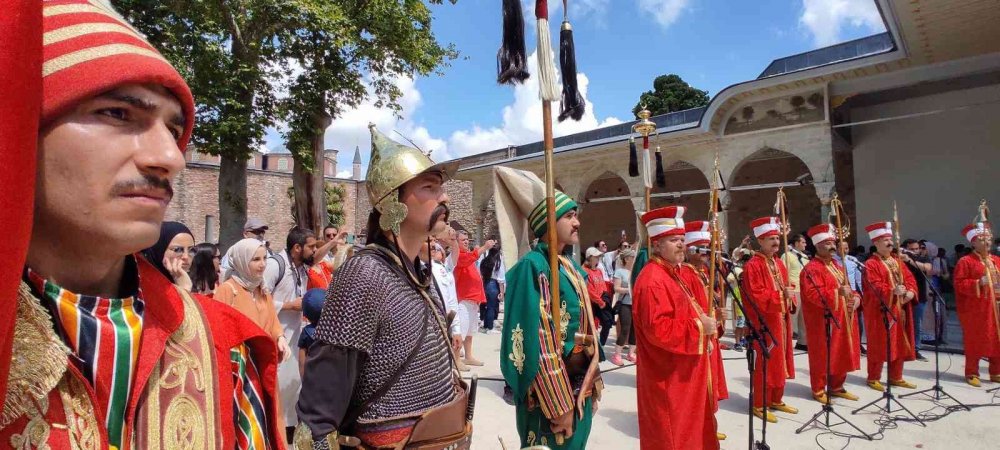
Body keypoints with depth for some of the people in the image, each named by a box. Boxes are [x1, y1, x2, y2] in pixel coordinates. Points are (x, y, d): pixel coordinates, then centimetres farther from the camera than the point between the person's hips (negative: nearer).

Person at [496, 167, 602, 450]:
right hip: (550, 390, -8)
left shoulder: (571, 267, 9)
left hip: (579, 383, 8)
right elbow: (536, 339, -22)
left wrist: (592, 382, 15)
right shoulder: (532, 266, -18)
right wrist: (558, 403, -21)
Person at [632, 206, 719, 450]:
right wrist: (699, 327, -20)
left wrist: (706, 322, 4)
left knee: (688, 429, 22)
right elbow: (658, 330, -29)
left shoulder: (674, 274, 11)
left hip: (683, 372, 10)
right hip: (668, 378, -10)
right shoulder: (652, 280, -23)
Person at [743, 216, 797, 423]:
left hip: (781, 320, 9)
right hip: (764, 322, -8)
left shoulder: (779, 264, 13)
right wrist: (781, 295, -23)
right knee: (765, 363, -1)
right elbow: (755, 296, -21)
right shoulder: (753, 266, -15)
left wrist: (791, 300, 0)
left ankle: (776, 400, 30)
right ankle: (760, 405, 11)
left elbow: (785, 288, 20)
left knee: (780, 361, 16)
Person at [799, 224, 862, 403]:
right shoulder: (811, 269, -13)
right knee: (821, 356, 0)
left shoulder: (837, 266, 16)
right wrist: (838, 292, -32)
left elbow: (847, 288, 22)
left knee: (842, 354, 14)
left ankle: (836, 387, 28)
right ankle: (818, 390, 11)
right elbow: (813, 295, -23)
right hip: (822, 321, -9)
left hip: (842, 319, 9)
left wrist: (855, 297, 1)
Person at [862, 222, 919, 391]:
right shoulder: (871, 264, -11)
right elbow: (874, 287, -19)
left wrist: (911, 291, -9)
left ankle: (896, 377, 25)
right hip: (880, 311, -8)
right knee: (879, 344, -1)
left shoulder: (897, 261, 15)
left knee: (900, 343, 13)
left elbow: (909, 278, 10)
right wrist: (893, 291, -32)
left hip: (899, 309, 8)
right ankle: (873, 378, 9)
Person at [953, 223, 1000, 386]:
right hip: (974, 309, -6)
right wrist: (979, 283, -22)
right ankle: (972, 373, 8)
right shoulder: (965, 261, -6)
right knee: (974, 341, 0)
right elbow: (959, 284, -11)